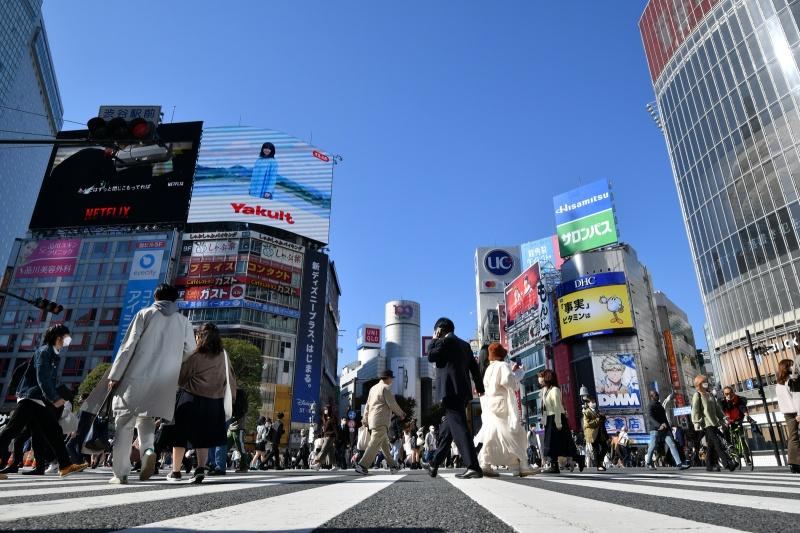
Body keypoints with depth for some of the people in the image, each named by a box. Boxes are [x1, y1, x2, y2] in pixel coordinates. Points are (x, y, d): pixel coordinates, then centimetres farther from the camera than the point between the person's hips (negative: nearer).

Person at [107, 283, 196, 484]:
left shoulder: (145, 314, 3)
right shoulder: (183, 321, 10)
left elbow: (128, 346, -2)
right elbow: (190, 352, 8)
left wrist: (115, 375, 0)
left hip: (136, 377, -2)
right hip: (165, 383, 3)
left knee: (125, 422, 6)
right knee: (146, 418, 18)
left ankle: (121, 473, 5)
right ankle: (148, 449, -10)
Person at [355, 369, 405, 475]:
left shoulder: (373, 388, 17)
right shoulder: (385, 388, -9)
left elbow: (367, 405, 19)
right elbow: (392, 404, -9)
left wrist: (365, 419, 21)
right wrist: (401, 414, 6)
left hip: (372, 420, 9)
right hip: (381, 421, -9)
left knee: (385, 443, 15)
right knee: (375, 444, -10)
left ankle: (392, 465, 22)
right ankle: (362, 465, -14)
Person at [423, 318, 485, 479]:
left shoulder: (445, 340, -3)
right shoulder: (465, 344, 20)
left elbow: (431, 356, 0)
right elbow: (474, 366, 18)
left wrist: (434, 340, 13)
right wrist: (480, 387, 20)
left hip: (452, 390, -9)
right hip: (463, 391, 9)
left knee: (459, 427, -12)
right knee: (446, 428, 14)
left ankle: (473, 467, -19)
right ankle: (434, 465, 22)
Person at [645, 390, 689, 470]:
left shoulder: (660, 404, 18)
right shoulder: (650, 406, -8)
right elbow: (651, 418, -23)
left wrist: (668, 426, 19)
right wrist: (659, 425, -37)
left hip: (665, 429, 7)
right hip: (655, 430, -7)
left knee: (672, 445, -7)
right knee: (652, 447, 1)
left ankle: (679, 464, -13)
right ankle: (647, 463, 17)